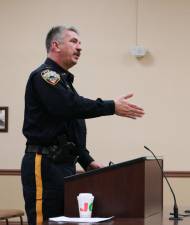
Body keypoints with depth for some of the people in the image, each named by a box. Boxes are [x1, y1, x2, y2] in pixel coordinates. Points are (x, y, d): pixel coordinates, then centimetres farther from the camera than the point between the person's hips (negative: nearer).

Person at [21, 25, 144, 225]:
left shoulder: (63, 80, 24)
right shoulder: (44, 76, -7)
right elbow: (69, 106, -24)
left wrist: (87, 161, 16)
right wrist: (112, 107, -21)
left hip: (64, 164, 10)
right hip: (44, 165, -10)